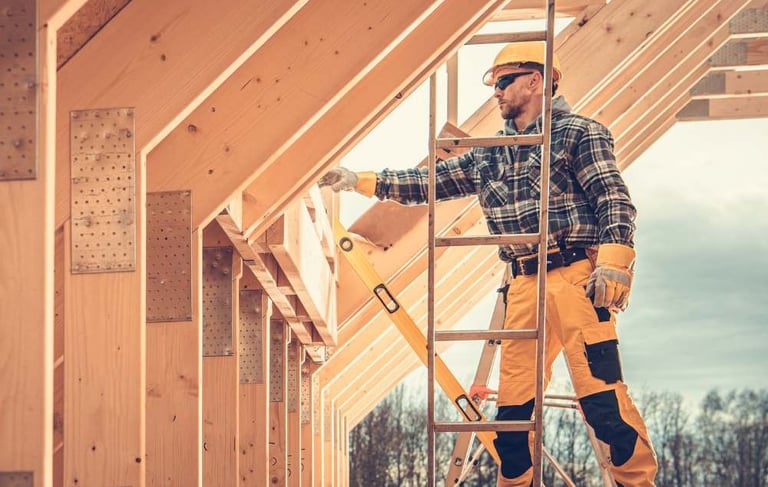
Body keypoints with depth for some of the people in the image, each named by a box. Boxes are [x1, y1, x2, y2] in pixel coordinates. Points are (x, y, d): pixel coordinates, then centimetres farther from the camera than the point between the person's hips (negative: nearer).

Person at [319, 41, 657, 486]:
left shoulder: (578, 133, 0)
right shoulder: (487, 156, 19)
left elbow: (616, 200, -7)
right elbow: (430, 182, 24)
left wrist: (612, 262, -20)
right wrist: (361, 181, 19)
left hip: (576, 277, -6)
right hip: (524, 284, 7)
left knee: (601, 392, -13)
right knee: (513, 400, 5)